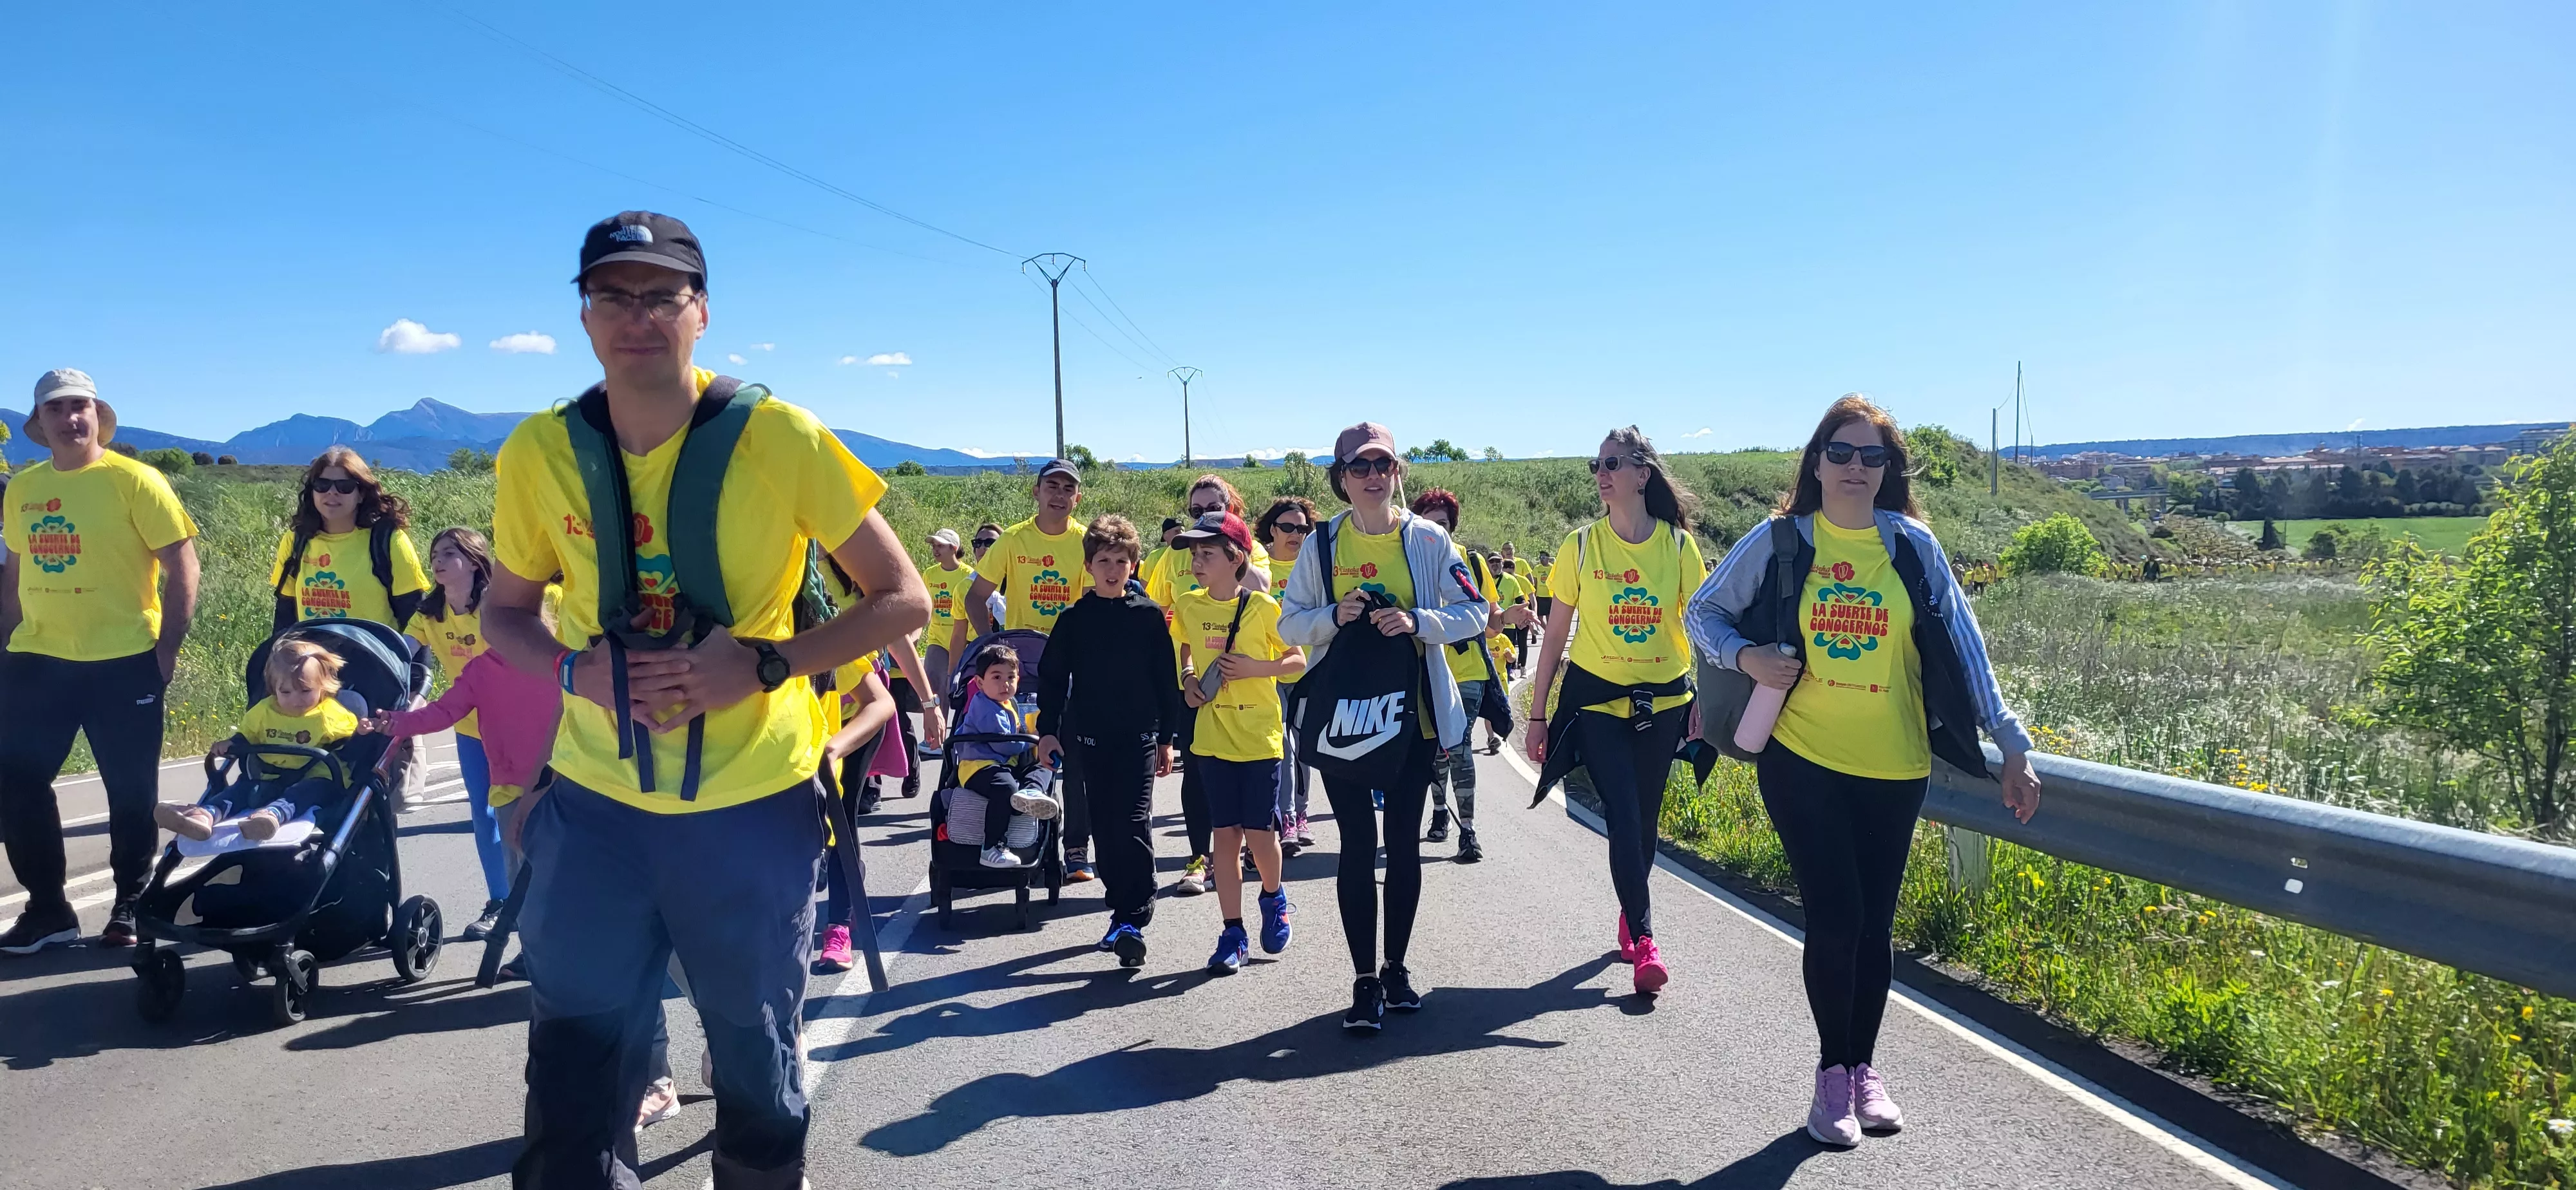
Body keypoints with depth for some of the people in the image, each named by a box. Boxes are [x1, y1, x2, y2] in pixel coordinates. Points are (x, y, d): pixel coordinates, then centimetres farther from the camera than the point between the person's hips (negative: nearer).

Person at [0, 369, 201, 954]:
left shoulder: (135, 481, -8)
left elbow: (182, 565, -8)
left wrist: (168, 648, -11)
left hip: (123, 663, -5)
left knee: (131, 792, 6)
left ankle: (131, 907, 22)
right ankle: (47, 908, 21)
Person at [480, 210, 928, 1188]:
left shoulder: (780, 439, -12)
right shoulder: (541, 452, -3)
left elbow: (903, 600, -7)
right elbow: (505, 612, 11)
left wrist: (763, 664, -20)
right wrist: (576, 667, -10)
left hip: (751, 805, -1)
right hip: (595, 804, 2)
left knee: (759, 1068, 16)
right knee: (573, 1076, 6)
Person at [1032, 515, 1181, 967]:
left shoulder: (1149, 616, 1)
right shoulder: (1074, 619, 5)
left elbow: (1167, 680, 4)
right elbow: (1052, 677, 8)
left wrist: (1167, 738, 3)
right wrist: (1048, 730, 2)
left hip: (1140, 736, -2)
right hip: (1092, 738, 3)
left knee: (1134, 825, -11)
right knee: (1105, 828, 6)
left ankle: (1134, 922, -12)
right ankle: (1121, 911, 18)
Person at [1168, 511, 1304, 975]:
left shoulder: (1262, 606, -10)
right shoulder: (1189, 606, 2)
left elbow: (1299, 661, -4)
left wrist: (1254, 668, -18)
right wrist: (1189, 678, 3)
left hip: (1259, 735, -3)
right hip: (1212, 737, 3)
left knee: (1259, 833, -1)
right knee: (1225, 834, 5)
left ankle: (1274, 898, 30)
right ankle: (1233, 934, 12)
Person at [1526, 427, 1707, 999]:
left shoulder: (1679, 545, -3)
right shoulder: (1582, 544, -5)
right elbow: (1556, 634, -1)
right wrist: (1537, 714, 0)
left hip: (1662, 699, 2)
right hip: (1596, 697, -1)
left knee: (1644, 821, 10)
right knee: (1623, 820, -11)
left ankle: (1629, 919, 32)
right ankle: (1644, 940, -6)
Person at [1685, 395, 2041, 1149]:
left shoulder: (1913, 546, 0)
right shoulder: (1779, 541, -2)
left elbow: (1962, 646, 0)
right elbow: (1703, 611, 6)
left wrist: (2010, 741, -4)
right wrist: (1746, 656, -13)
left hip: (1893, 767, 2)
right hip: (1801, 760, -2)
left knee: (1872, 924, 9)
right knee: (1834, 917, -6)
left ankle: (1864, 1069, 29)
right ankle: (1833, 1073, 16)